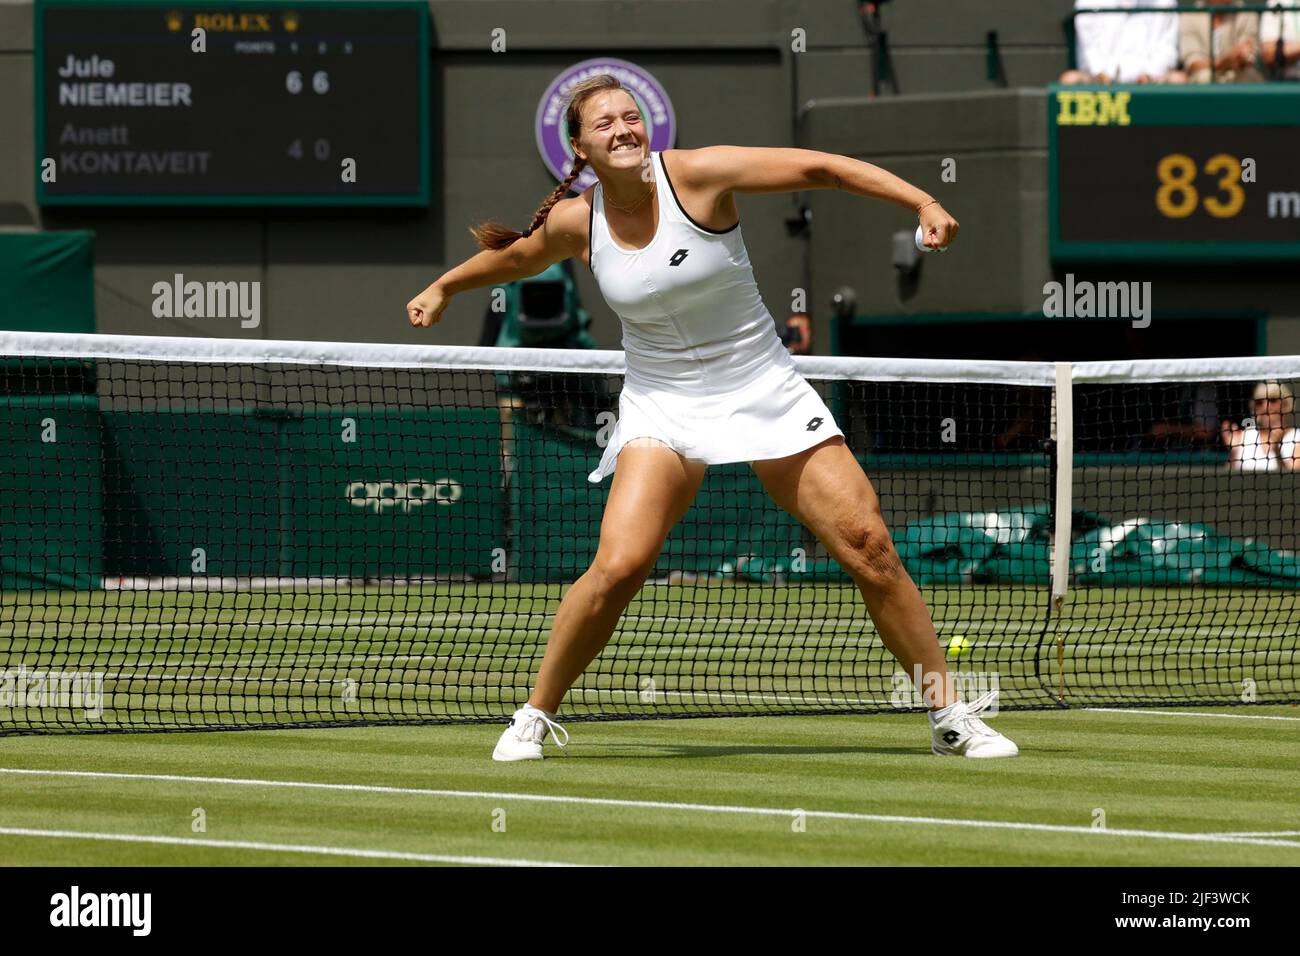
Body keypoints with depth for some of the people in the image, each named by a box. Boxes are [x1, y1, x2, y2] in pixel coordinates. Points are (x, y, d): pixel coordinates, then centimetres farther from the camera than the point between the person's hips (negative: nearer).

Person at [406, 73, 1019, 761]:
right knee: (618, 567, -20)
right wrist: (444, 286, 19)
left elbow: (821, 168, -14)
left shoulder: (696, 175, -14)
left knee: (870, 548, -7)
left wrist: (923, 203, -22)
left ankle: (951, 717, 5)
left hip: (763, 389, -1)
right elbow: (516, 257, 20)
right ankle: (535, 716, -1)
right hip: (662, 405, 1)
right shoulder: (574, 223, -5)